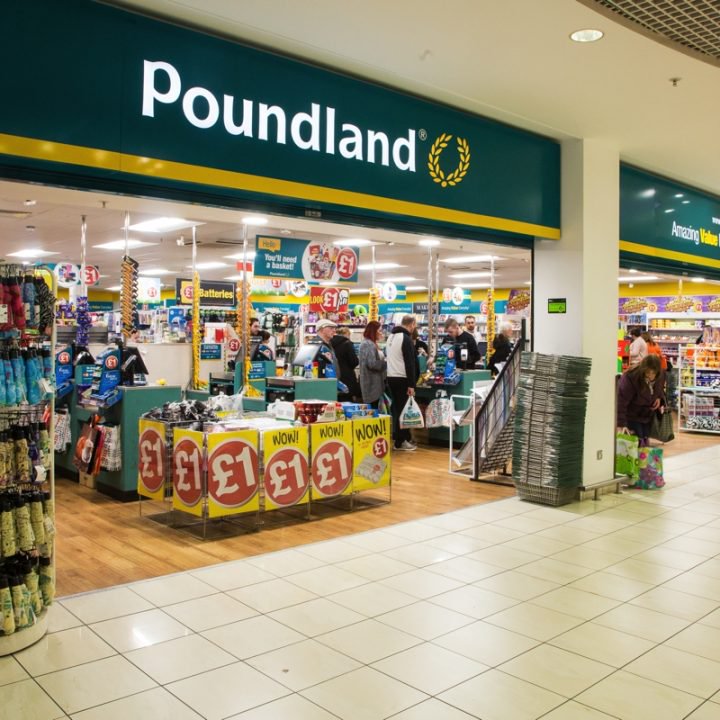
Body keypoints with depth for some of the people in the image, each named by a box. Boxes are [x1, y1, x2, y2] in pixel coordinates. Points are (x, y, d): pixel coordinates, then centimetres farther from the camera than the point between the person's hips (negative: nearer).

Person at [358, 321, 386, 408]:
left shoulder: (372, 344, 18)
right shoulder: (368, 344, -14)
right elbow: (372, 364, -22)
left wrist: (384, 361, 9)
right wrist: (386, 363, -11)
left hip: (375, 382, 10)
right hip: (372, 384, -10)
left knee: (374, 409, 10)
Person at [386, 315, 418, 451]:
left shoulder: (391, 337, 15)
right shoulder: (406, 338, -14)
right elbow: (410, 363, -17)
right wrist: (411, 384, -17)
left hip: (390, 378, 8)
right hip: (402, 379, -8)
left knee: (396, 408, 15)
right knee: (403, 409, -2)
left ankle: (397, 437, 20)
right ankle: (400, 441, 1)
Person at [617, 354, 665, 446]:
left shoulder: (660, 377, -10)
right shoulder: (630, 377, -30)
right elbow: (620, 402, -33)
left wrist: (660, 398, -10)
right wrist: (621, 424, -41)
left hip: (647, 416, 6)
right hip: (631, 417, -6)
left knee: (645, 445, 8)